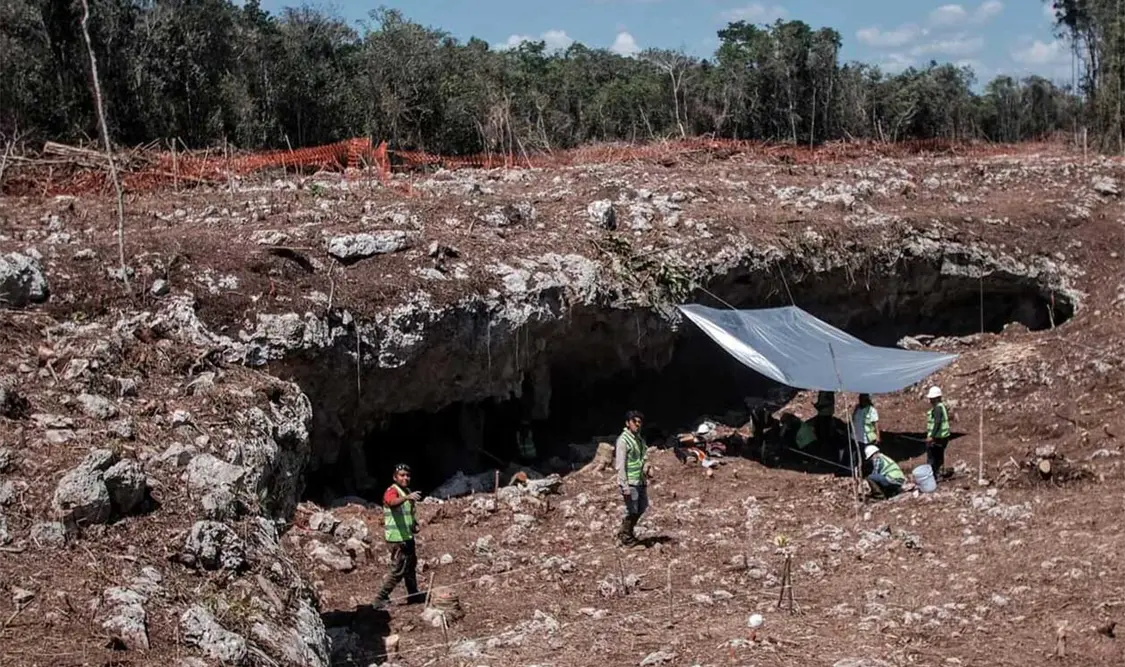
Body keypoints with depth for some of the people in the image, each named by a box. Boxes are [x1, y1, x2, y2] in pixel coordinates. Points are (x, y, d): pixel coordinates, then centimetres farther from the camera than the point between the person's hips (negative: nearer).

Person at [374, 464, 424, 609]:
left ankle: (413, 596, 33)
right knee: (398, 570, -10)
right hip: (397, 538, -9)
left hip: (408, 536, 9)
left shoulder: (408, 491, 14)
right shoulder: (392, 491, -14)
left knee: (411, 565, 19)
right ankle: (381, 599, -4)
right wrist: (407, 497, -57)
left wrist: (415, 524, 10)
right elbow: (393, 502, -39)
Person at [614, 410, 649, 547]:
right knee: (632, 511, -1)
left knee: (642, 508, 17)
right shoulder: (623, 440, -15)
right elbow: (620, 465, -18)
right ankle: (625, 537, 16)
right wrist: (625, 486, -20)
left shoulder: (640, 439, 10)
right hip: (630, 483, -8)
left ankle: (628, 531, 34)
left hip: (640, 481, 8)